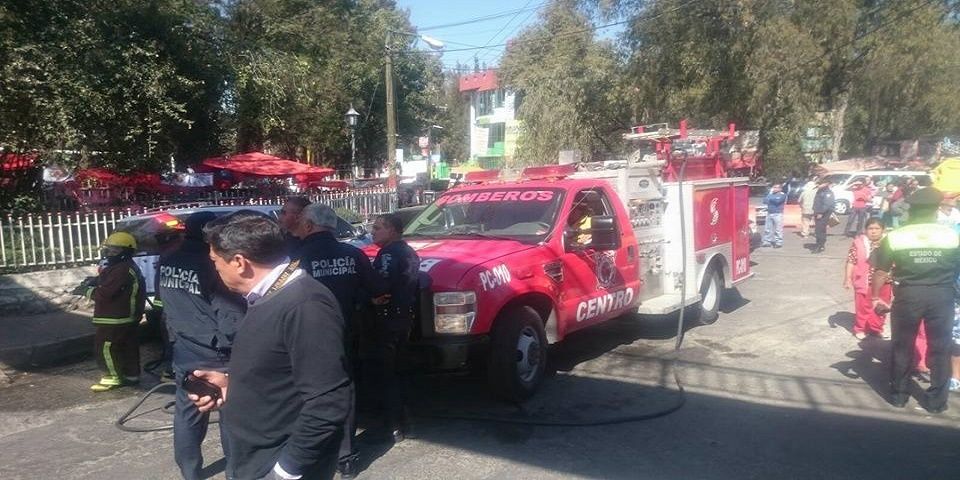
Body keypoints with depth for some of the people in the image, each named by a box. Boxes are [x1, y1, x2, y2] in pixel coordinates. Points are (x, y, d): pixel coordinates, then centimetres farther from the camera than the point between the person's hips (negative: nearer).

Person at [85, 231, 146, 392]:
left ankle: (114, 377, 2)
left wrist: (90, 292, -7)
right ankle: (131, 374, 22)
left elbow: (105, 293, -25)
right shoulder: (128, 267, 15)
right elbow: (105, 284, 17)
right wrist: (94, 285, 0)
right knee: (127, 345, 15)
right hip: (126, 316, 11)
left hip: (115, 318, -11)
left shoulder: (121, 269, -23)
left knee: (105, 346, -3)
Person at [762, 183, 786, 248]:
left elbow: (777, 201, -20)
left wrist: (770, 197, -6)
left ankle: (779, 243, -2)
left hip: (778, 214, -6)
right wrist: (770, 193, -4)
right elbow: (765, 201, 6)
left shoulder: (782, 195, -2)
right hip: (769, 213, 6)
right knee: (767, 228, 7)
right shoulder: (770, 194, 17)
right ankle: (767, 242, 15)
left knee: (778, 229, -6)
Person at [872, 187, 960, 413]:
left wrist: (876, 296, 5)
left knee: (903, 346, 15)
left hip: (908, 295, 0)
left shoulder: (894, 237, -6)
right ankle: (936, 399, 21)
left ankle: (898, 394, 26)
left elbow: (881, 272, -5)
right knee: (940, 348, 13)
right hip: (942, 296, 0)